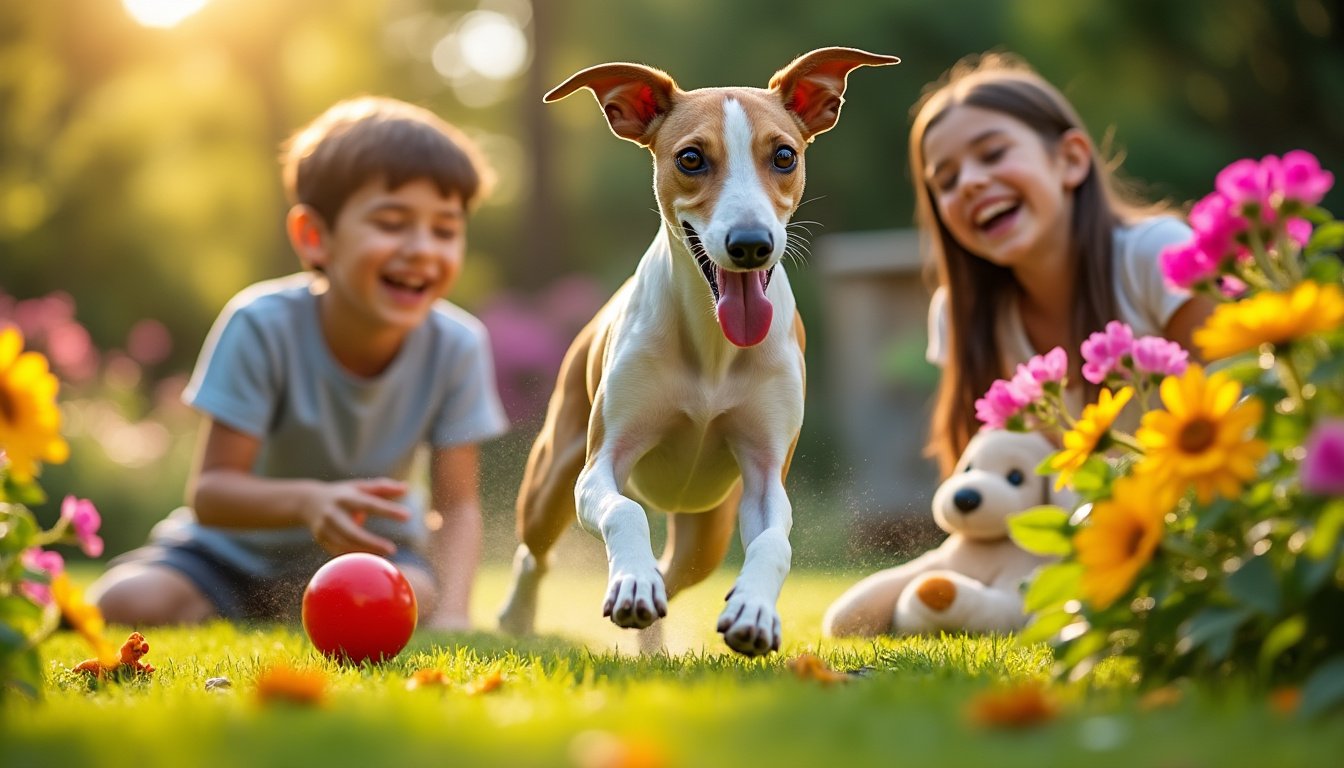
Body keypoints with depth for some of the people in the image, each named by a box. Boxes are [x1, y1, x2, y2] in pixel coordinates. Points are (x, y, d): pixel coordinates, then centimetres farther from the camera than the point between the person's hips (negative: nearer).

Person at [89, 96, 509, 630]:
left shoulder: (455, 347, -18)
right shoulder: (262, 326, -25)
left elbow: (457, 506, -16)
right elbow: (210, 491, -25)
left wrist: (451, 616, -34)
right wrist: (305, 501, -45)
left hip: (371, 550, 2)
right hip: (238, 550, -1)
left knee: (412, 597, -31)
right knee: (126, 603, -26)